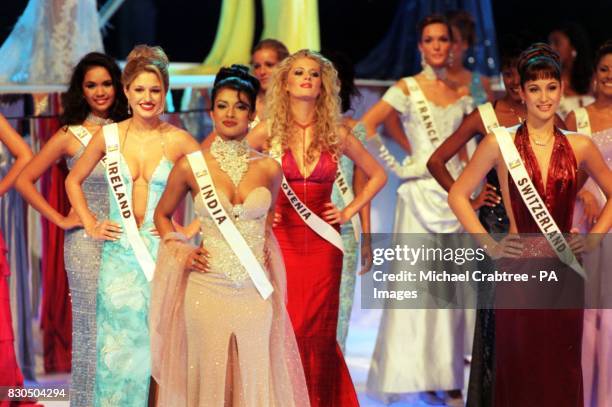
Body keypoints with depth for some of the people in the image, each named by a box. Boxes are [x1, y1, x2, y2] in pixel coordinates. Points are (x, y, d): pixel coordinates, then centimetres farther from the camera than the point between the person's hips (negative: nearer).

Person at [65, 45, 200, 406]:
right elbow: (74, 180, 17)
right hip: (119, 253, 2)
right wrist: (90, 225, 8)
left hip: (162, 252, -2)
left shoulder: (178, 141, -3)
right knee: (120, 344, 3)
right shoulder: (108, 136, 4)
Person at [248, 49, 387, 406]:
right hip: (280, 239, -1)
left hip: (323, 243, 1)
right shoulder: (269, 131, 0)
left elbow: (377, 175, 16)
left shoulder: (336, 133, 5)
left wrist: (350, 211, 7)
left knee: (317, 332, 3)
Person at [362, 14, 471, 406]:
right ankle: (420, 375, 2)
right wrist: (395, 166, -10)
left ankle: (448, 375, 13)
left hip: (455, 192, 4)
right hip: (421, 193, -4)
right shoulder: (407, 88, -1)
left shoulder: (462, 94, 12)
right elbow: (365, 125, -9)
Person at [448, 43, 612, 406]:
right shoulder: (501, 142, -2)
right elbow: (458, 195, 3)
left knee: (562, 372, 5)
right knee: (521, 373, 2)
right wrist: (489, 245, -3)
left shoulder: (580, 147, 5)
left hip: (564, 271, 2)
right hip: (518, 270, -2)